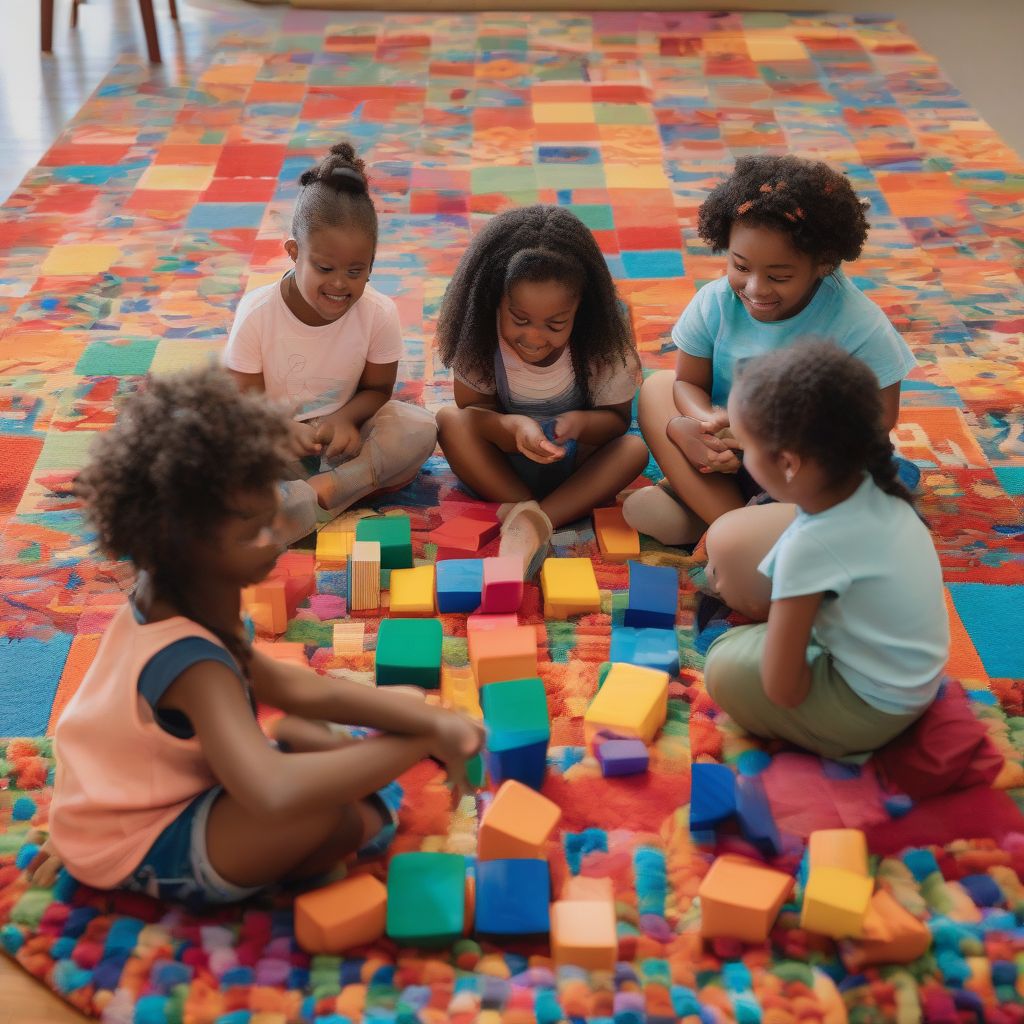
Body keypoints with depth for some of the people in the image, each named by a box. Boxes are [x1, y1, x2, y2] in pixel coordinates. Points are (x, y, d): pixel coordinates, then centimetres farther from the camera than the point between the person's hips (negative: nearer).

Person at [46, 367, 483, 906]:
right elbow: (275, 795, -50)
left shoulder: (164, 598, -7)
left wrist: (424, 717, -19)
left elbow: (286, 685, -8)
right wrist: (420, 738, -39)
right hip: (145, 854, -9)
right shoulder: (190, 661, -35)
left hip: (139, 806, 9)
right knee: (325, 810, -29)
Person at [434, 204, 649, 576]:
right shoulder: (480, 338, -21)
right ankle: (528, 516, -34)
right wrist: (511, 426, -37)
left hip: (572, 462, 0)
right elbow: (471, 408, -14)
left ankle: (531, 521, -39)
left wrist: (580, 423, -35)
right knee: (450, 420, -27)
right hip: (503, 461, 0)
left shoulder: (602, 345, -20)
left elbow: (616, 419, -10)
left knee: (634, 449, -27)